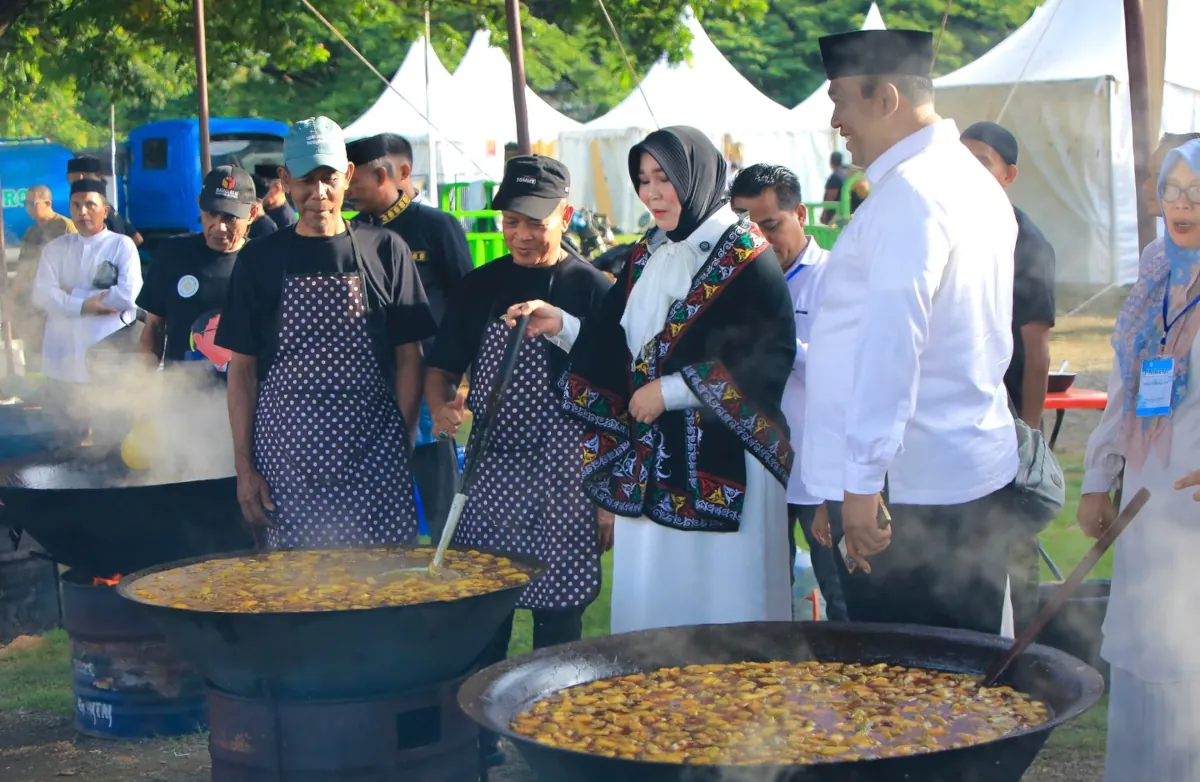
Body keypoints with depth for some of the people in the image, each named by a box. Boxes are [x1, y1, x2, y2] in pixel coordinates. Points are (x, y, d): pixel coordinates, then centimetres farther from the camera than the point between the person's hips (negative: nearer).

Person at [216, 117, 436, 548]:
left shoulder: (385, 250, 5)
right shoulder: (260, 259, 6)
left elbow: (408, 358, 6)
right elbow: (242, 370, 6)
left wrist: (403, 446, -2)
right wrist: (244, 467, 1)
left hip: (373, 458, 0)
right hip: (288, 457, 1)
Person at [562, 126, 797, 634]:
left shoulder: (745, 254, -7)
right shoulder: (648, 259, 15)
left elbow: (768, 356, -15)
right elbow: (615, 344, 15)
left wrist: (671, 392, -13)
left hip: (722, 462, -7)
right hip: (651, 461, 7)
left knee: (721, 603, -4)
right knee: (650, 596, 7)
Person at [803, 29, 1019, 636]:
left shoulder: (910, 191, -16)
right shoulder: (972, 182, 16)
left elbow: (893, 341, -23)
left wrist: (861, 481, -24)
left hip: (911, 488, -10)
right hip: (971, 477, 10)